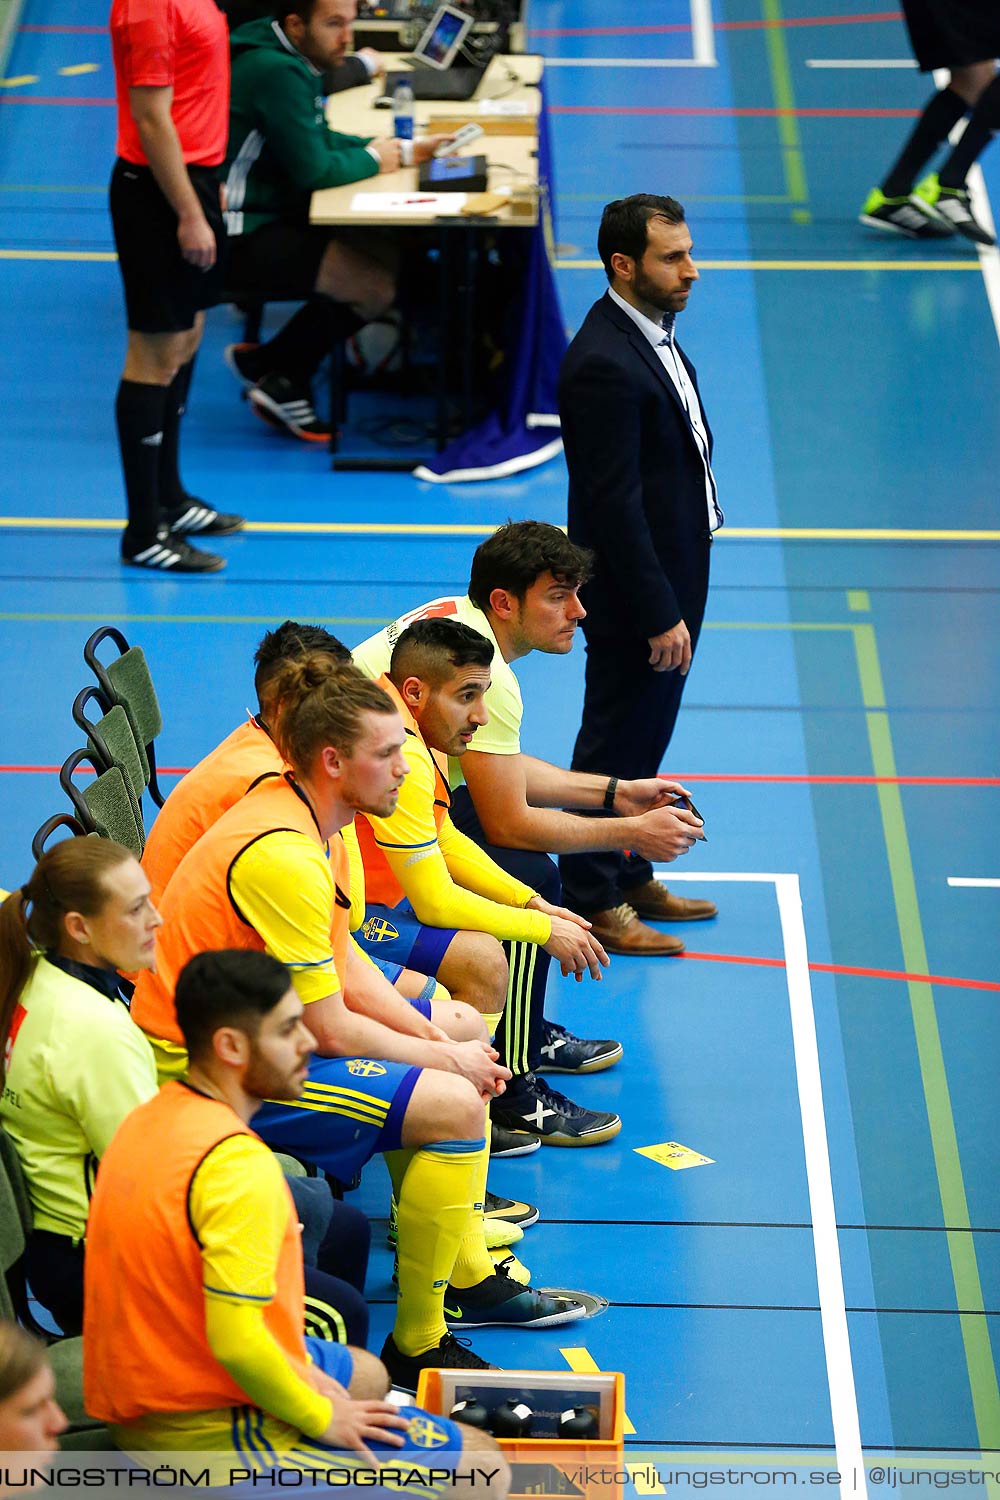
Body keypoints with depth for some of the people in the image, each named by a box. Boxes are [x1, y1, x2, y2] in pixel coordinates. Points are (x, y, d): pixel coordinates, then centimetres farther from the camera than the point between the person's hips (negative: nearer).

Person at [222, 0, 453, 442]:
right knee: (375, 285, -18)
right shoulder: (276, 73, -21)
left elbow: (319, 140, 20)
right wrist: (372, 159, -3)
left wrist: (405, 150, 9)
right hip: (243, 238, -11)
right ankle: (271, 369, 2)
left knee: (397, 254, 4)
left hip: (274, 217, 11)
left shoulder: (288, 60, 11)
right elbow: (313, 170, -22)